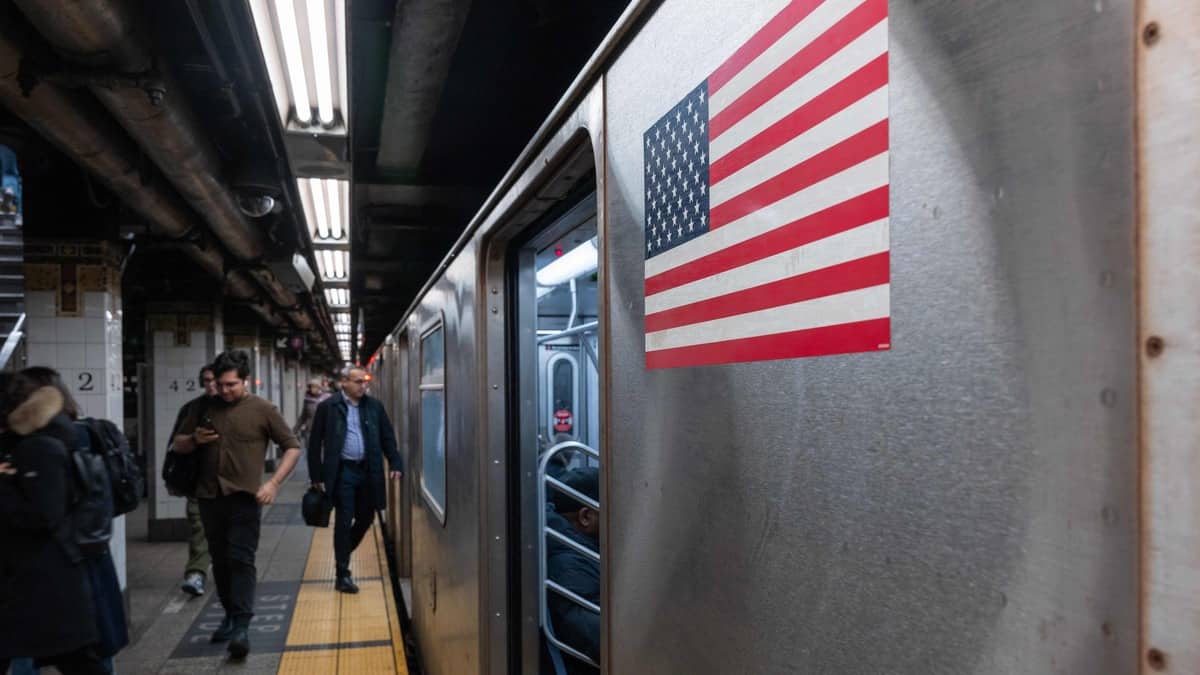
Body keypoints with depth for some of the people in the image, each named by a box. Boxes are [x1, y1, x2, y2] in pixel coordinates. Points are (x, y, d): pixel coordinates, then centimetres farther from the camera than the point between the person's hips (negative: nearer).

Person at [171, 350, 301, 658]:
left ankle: (241, 627, -10)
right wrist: (195, 439, -7)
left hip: (244, 497, -4)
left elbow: (293, 447, 0)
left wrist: (273, 483, -12)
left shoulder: (263, 409, -3)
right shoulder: (205, 408, 8)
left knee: (241, 560, -9)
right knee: (220, 561, 14)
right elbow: (178, 444, 17)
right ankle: (230, 615, 30)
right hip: (210, 497, 5)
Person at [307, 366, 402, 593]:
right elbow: (315, 443, -1)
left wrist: (395, 464, 0)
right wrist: (316, 476, -3)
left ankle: (342, 556, 37)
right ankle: (343, 575, 8)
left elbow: (387, 437, 11)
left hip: (368, 472, 4)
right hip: (342, 472, -4)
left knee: (365, 518, 12)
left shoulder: (374, 406, 8)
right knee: (344, 521, -1)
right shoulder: (328, 407, -3)